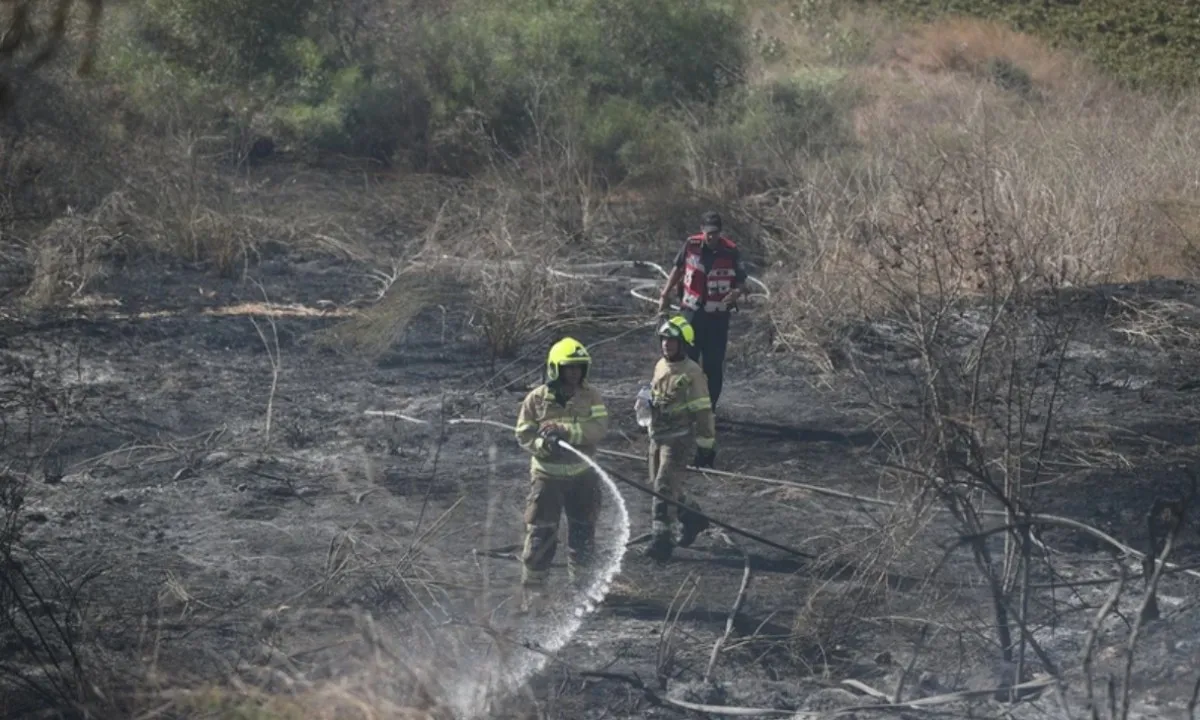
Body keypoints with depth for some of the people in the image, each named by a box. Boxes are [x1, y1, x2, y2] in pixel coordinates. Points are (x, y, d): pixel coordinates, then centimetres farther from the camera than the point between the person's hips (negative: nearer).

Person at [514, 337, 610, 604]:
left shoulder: (590, 396, -3)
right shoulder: (537, 398, -5)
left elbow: (599, 428, -16)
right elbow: (523, 433, -2)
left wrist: (564, 430, -27)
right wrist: (542, 444, -23)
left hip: (582, 474, 2)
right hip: (547, 474, -2)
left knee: (583, 532, 15)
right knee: (540, 533, -3)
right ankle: (532, 586, 7)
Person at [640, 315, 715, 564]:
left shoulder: (692, 373, -13)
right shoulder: (661, 366, 10)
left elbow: (702, 411, -12)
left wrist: (706, 445, -11)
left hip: (679, 438, -8)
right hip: (657, 436, 8)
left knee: (665, 487, -14)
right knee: (657, 485, 15)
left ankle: (662, 538, -12)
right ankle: (692, 517, 35)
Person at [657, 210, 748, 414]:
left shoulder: (731, 251, -11)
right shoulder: (691, 245, -6)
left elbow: (741, 281, -4)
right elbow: (678, 268, 11)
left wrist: (736, 292, -27)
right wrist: (665, 294, 11)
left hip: (718, 316, -1)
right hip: (692, 312, 2)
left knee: (714, 364, 5)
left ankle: (709, 409, 15)